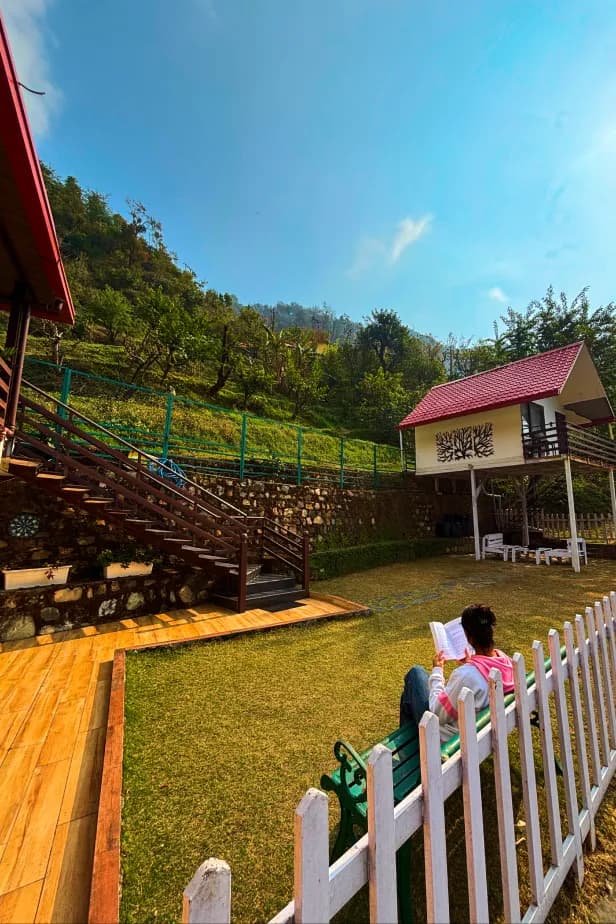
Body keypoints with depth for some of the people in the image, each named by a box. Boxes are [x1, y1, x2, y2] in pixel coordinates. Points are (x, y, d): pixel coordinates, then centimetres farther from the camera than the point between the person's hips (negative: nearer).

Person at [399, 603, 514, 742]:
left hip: (449, 737, -7)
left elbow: (437, 714, -23)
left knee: (416, 673, 9)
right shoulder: (506, 660, -15)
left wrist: (437, 671, -15)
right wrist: (469, 665, 5)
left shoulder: (465, 675, -37)